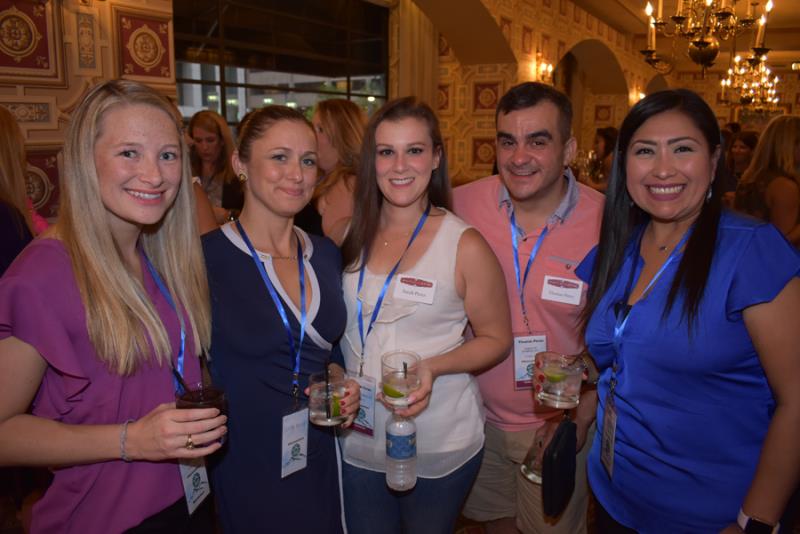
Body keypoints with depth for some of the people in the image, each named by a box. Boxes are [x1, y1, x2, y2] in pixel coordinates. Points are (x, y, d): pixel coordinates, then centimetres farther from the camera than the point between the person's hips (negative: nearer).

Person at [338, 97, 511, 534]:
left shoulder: (464, 245, -13)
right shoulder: (352, 236, -1)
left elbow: (496, 340, -6)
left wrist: (432, 368, -22)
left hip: (439, 447, -3)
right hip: (359, 439, 3)